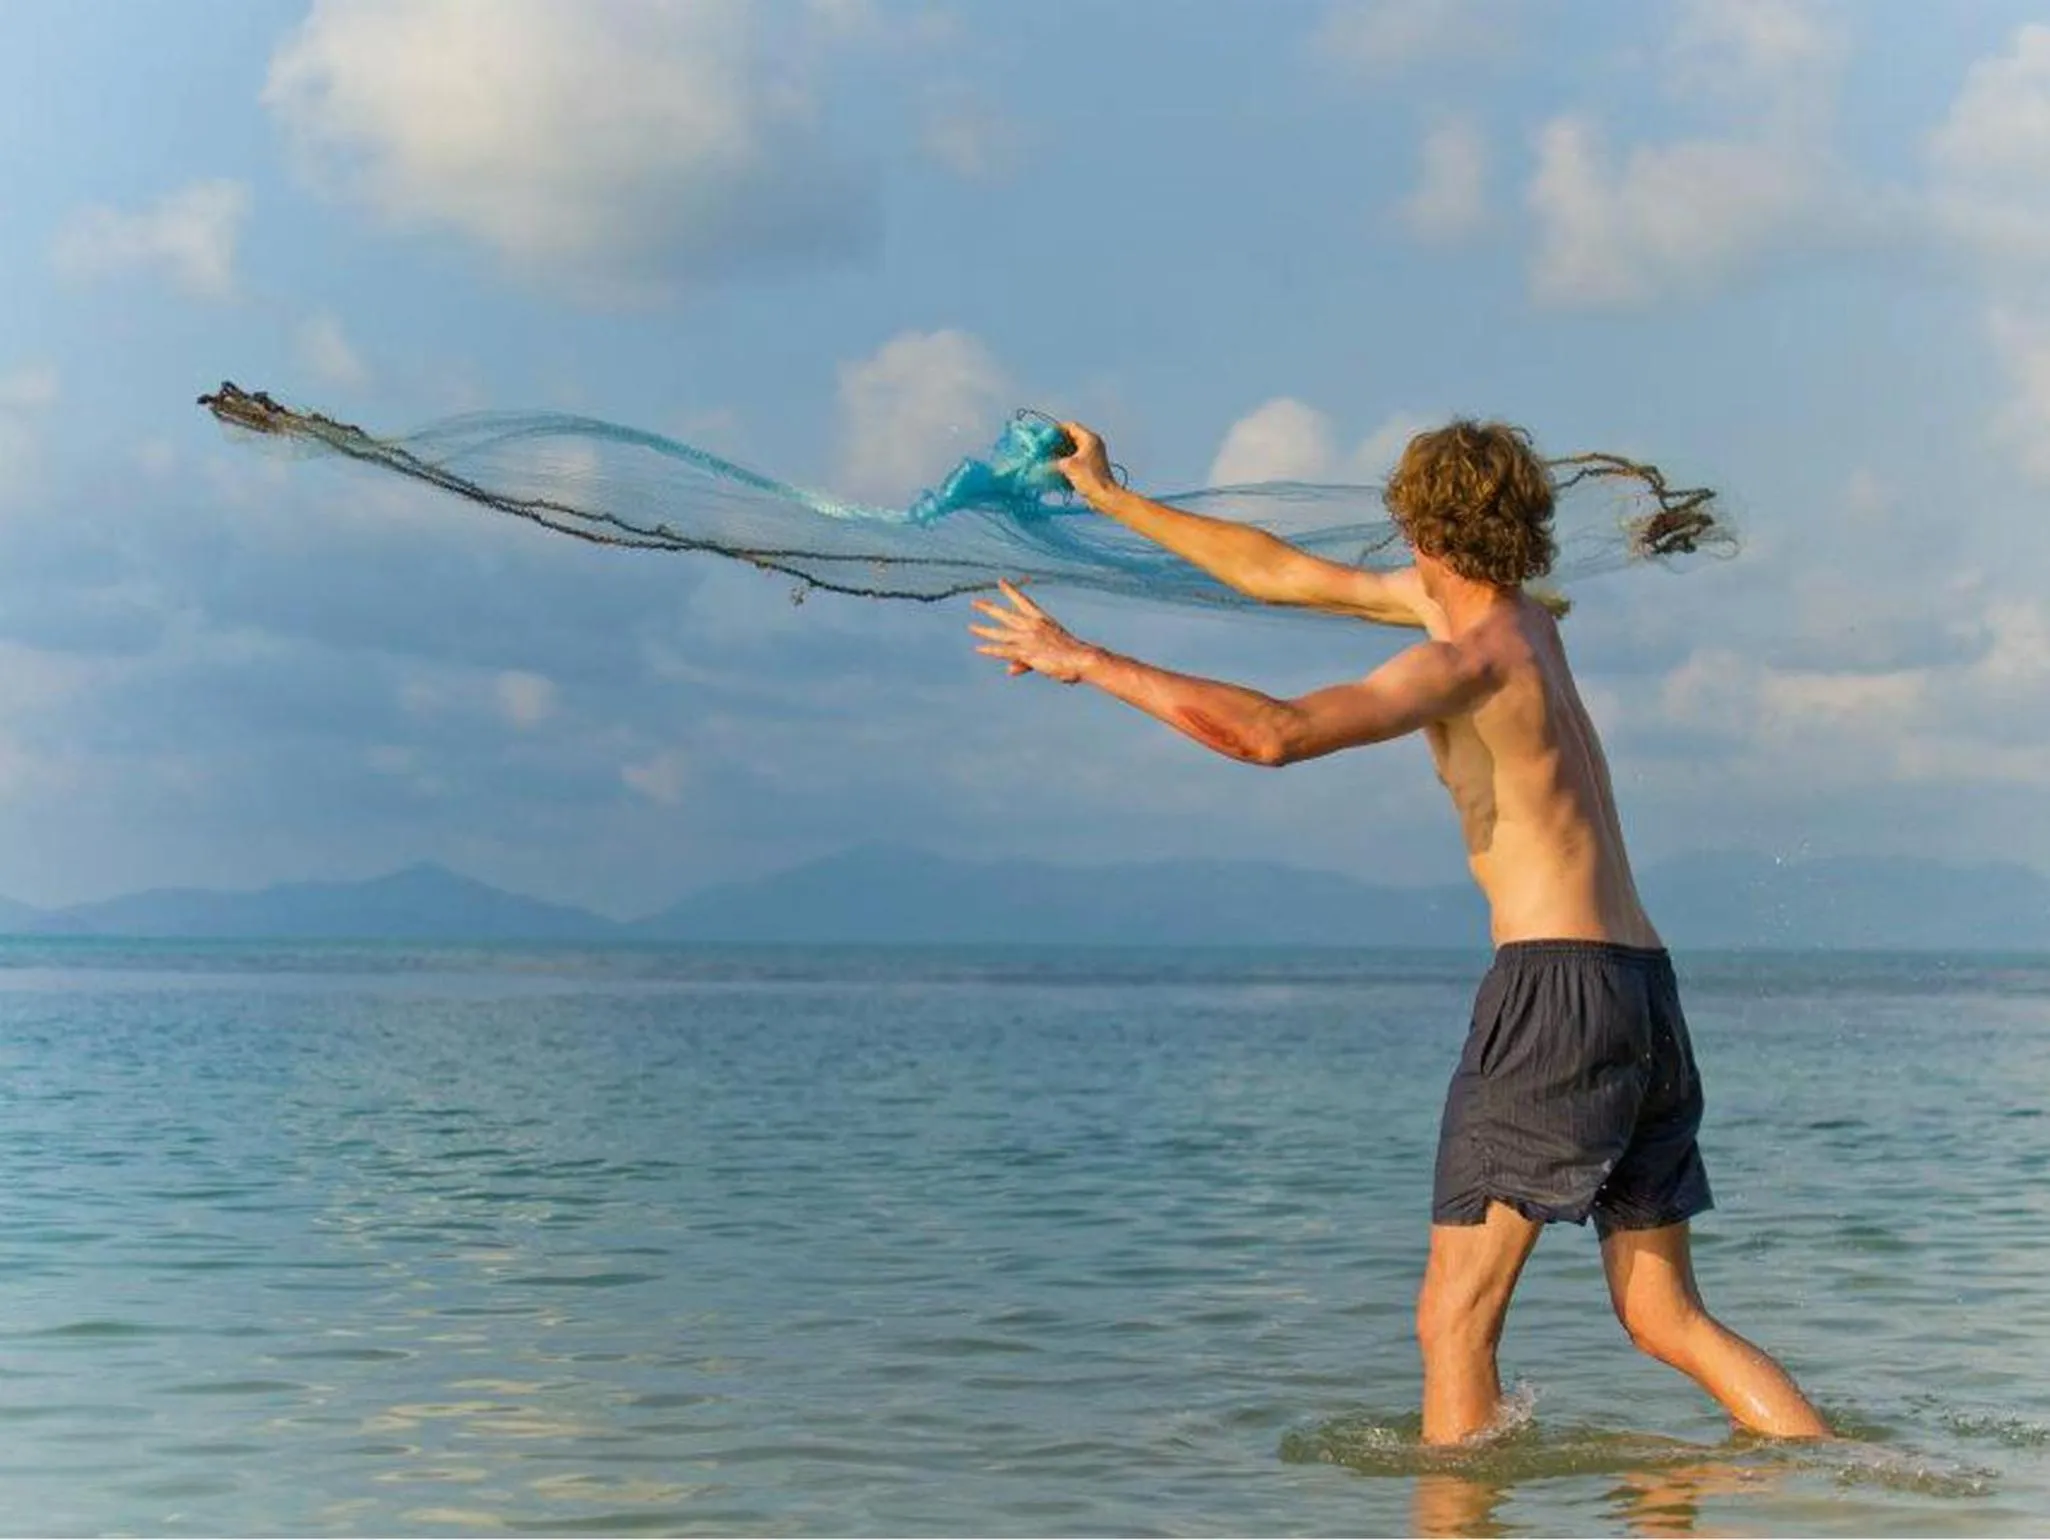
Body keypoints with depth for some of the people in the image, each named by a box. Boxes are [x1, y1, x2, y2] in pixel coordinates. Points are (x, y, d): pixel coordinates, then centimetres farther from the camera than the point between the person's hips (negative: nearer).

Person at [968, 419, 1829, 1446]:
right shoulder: (1524, 620, 17)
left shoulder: (1467, 659, -8)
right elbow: (1280, 575, 23)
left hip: (1555, 986, -9)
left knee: (1454, 1321, -7)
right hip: (1645, 989, 9)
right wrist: (1110, 499, 27)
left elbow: (1275, 733, -23)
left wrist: (1090, 662, -16)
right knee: (1667, 1320, 13)